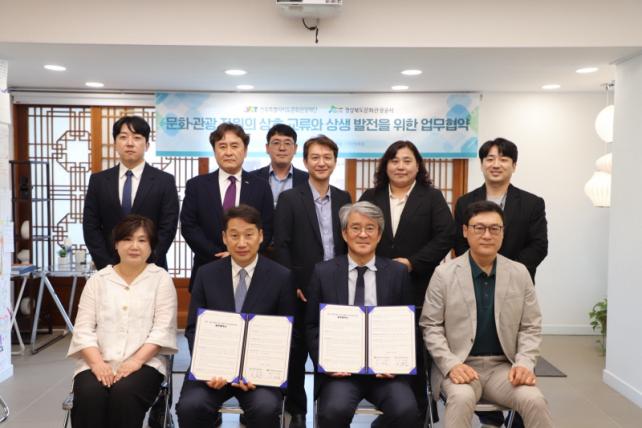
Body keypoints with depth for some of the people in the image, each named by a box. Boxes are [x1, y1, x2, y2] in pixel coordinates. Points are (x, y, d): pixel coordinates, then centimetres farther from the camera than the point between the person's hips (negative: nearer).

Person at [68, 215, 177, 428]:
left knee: (125, 393, -32)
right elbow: (84, 328, 5)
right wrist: (97, 363, -12)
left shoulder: (161, 279, 5)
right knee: (89, 395, -29)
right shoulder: (98, 280, 12)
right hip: (98, 363, 2)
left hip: (143, 363, -2)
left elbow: (162, 329, -3)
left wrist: (136, 361, -17)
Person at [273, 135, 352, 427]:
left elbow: (348, 242, 10)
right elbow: (281, 246, -8)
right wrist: (292, 284, -13)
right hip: (302, 289, -3)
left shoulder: (344, 199, 8)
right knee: (297, 352, 8)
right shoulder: (289, 198, -4)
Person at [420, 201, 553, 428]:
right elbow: (430, 326, -2)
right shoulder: (444, 274, -3)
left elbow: (531, 327, 7)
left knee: (534, 400, -25)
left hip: (504, 365, 2)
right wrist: (451, 364, -15)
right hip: (459, 365, -2)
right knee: (461, 398, -33)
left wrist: (524, 364, -9)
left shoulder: (520, 273, 4)